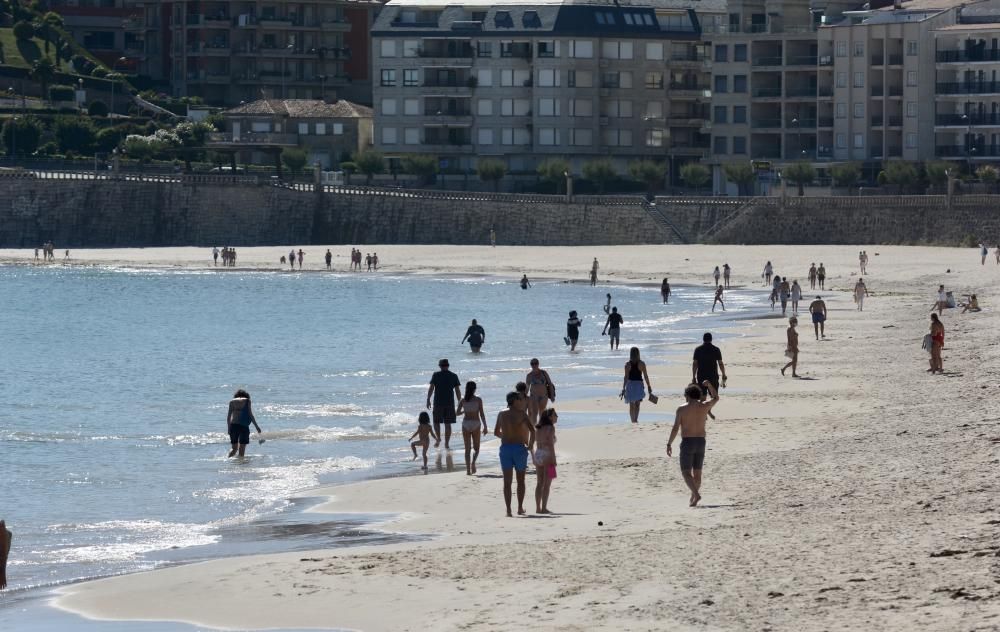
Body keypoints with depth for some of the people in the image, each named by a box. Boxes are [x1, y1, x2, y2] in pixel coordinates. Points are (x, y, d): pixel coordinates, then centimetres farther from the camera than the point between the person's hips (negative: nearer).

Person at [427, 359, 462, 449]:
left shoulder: (436, 375, -3)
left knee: (436, 421, 17)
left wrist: (428, 399, -6)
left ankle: (438, 438, 4)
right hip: (450, 403, 2)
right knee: (448, 424, 6)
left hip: (438, 403, -2)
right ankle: (447, 444, 4)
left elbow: (431, 388, -10)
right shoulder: (454, 376, 2)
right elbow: (458, 391, 2)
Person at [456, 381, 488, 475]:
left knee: (467, 448, 8)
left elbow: (457, 413, 3)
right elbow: (482, 413, -6)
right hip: (475, 423, -2)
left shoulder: (463, 400, 2)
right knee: (476, 448, 10)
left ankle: (468, 469, 1)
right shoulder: (478, 399, -4)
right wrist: (485, 426, -1)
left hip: (466, 424, 2)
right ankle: (473, 461, -20)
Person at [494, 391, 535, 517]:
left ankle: (508, 510, -3)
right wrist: (530, 445, 0)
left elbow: (496, 433, 14)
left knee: (507, 481, 4)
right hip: (519, 448, -2)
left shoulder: (501, 414, 5)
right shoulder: (521, 414, -6)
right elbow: (532, 430, -15)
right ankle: (520, 508, 16)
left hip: (505, 447, 2)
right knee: (520, 480, 13)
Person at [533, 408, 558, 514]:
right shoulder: (550, 428, -12)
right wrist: (553, 458, -15)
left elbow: (537, 443, 11)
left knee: (539, 483, 11)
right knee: (547, 484, -3)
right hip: (547, 456, -7)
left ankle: (538, 508, 13)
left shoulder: (538, 428, 10)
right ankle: (544, 508, -5)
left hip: (538, 455, 7)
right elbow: (550, 444, -17)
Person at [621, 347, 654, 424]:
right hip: (639, 385, 0)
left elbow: (626, 377, -9)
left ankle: (633, 421, 14)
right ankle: (636, 419, -17)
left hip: (630, 384, 0)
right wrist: (649, 387, 8)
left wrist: (623, 389, -6)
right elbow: (646, 376, -2)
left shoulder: (628, 364, -6)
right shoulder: (641, 364, -5)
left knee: (631, 405, 12)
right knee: (637, 404, 2)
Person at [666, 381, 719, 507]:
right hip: (701, 441, 4)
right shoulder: (704, 406, 3)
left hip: (687, 441, -4)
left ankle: (696, 494, -26)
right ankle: (693, 499, 21)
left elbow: (675, 428, -8)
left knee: (686, 472, -4)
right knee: (697, 473, 14)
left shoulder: (682, 409, -5)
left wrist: (669, 444, -1)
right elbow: (716, 398, 24)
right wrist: (709, 385, 33)